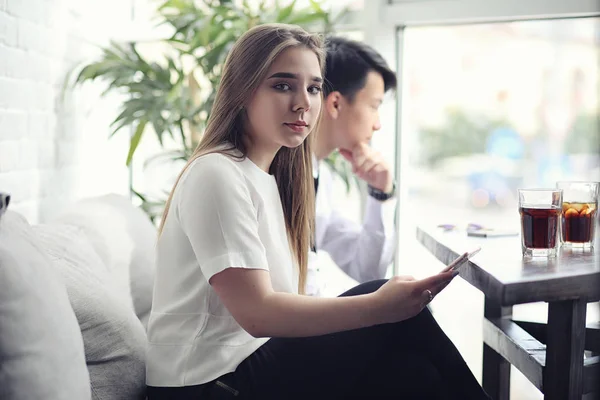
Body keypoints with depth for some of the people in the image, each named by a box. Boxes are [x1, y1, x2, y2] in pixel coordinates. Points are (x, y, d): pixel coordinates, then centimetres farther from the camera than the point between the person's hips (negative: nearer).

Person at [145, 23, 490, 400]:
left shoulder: (271, 177, 13)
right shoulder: (216, 175, -14)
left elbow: (280, 301, 5)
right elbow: (255, 312, -22)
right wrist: (378, 307, -29)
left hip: (256, 361, 8)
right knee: (398, 322, -17)